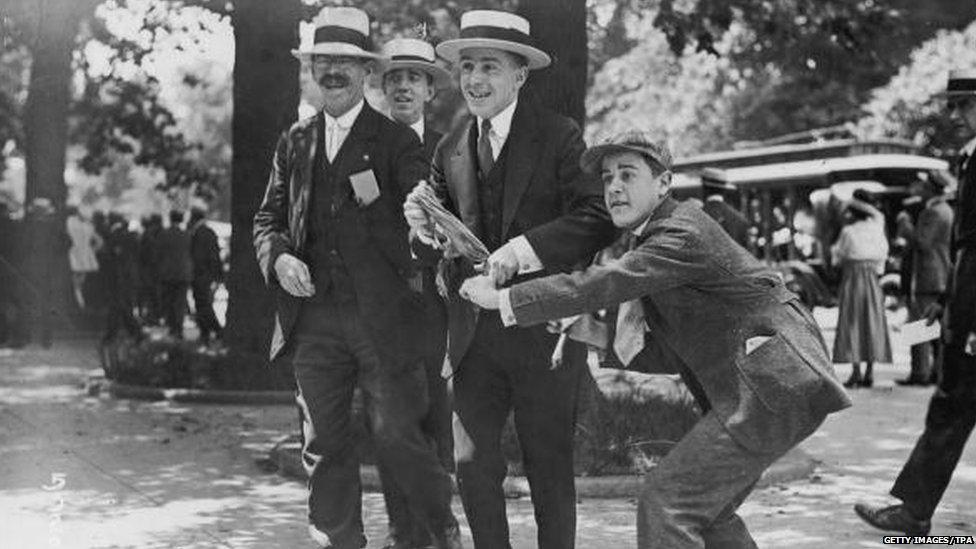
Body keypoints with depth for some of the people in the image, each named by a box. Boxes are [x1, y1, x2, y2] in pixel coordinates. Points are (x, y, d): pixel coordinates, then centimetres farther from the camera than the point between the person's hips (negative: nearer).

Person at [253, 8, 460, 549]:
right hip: (313, 316, 4)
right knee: (323, 443, 6)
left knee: (396, 433, -3)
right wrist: (279, 258, -4)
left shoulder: (395, 140, 3)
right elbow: (268, 217, 16)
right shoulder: (294, 142, 15)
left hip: (381, 315, -3)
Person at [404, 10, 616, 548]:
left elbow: (597, 221, -18)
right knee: (472, 464, 3)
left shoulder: (559, 137, -7)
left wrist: (523, 248, -27)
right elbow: (441, 244, 8)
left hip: (544, 328, -4)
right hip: (474, 334, 4)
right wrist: (424, 227, -15)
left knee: (549, 469, 7)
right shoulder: (450, 149, 8)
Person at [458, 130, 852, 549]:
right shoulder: (649, 241, 17)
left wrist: (502, 298, -19)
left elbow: (605, 283, -25)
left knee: (664, 501, -13)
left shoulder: (683, 232, -13)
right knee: (706, 509, 18)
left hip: (775, 385, -10)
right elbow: (674, 356, 17)